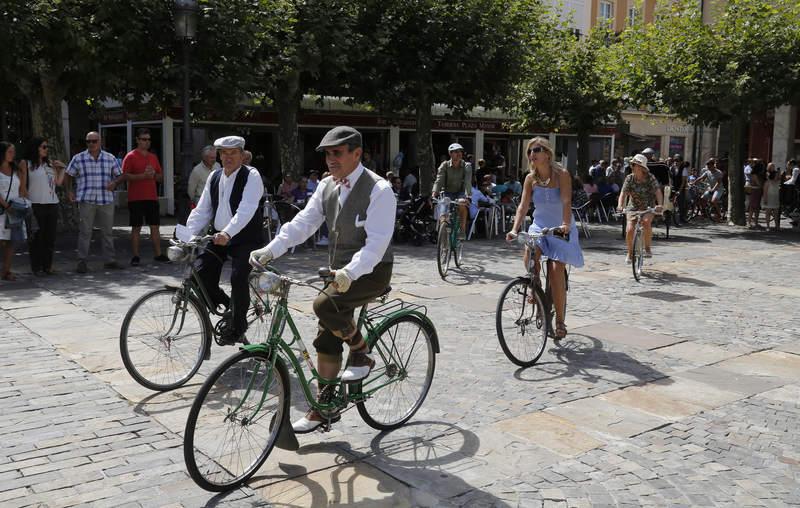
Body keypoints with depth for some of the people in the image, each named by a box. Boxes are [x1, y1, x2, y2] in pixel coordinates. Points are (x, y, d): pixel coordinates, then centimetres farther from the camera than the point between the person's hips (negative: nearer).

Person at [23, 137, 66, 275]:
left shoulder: (50, 164, 14)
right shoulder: (27, 164, -1)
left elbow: (59, 182, 12)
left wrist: (62, 168, 5)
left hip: (52, 203, 5)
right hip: (36, 204, -5)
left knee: (50, 237, 6)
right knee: (38, 237, 0)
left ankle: (47, 265, 15)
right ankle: (36, 267, 8)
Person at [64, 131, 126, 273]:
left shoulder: (110, 158, 8)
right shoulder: (78, 159, 5)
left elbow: (121, 175, 12)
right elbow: (68, 175, 12)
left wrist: (114, 183, -9)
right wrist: (69, 191, 1)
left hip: (106, 200, 2)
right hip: (86, 200, -2)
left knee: (108, 231, 8)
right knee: (85, 231, -4)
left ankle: (110, 260, 17)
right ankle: (82, 262, 2)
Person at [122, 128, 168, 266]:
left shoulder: (153, 157, 15)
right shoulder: (130, 156, -2)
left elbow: (161, 177, 18)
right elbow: (125, 176, -11)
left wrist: (154, 174, -3)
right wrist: (143, 175, -19)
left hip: (152, 197, 5)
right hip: (136, 198, -5)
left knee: (155, 226, 5)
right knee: (136, 227, 0)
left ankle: (158, 254, 10)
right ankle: (135, 256, 6)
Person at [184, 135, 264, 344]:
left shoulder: (251, 176, -9)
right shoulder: (214, 178, 11)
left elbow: (246, 210, -24)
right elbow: (202, 210, 8)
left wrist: (228, 233, -38)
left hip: (245, 239, -6)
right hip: (218, 237, 6)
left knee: (238, 278, -21)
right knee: (201, 274, -9)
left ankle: (236, 328, -2)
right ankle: (227, 306, 18)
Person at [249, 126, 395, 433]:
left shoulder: (378, 190, -17)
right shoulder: (327, 187, 4)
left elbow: (377, 242, -25)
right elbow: (302, 223, -2)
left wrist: (350, 272, -40)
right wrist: (269, 251, -15)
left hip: (371, 272, -7)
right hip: (340, 272, 7)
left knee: (324, 304, -31)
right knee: (326, 341, 8)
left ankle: (362, 356, -5)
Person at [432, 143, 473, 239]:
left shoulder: (466, 166, -8)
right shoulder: (444, 165, -7)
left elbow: (467, 182, -21)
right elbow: (438, 181, -18)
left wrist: (467, 196, -38)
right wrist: (434, 195, -34)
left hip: (460, 192, -1)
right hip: (447, 192, 1)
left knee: (462, 204, -33)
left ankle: (462, 230, -21)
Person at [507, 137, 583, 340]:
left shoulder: (562, 175, -12)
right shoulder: (530, 178, -2)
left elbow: (566, 202, -25)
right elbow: (523, 205, -8)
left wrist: (565, 224, -42)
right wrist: (515, 229, -23)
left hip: (561, 230, -3)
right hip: (539, 226, 3)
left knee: (556, 272, -12)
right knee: (529, 257, -28)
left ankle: (560, 321, 1)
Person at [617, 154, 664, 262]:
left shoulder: (650, 178, -13)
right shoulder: (629, 178, -9)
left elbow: (658, 192, -21)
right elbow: (623, 193, -16)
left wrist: (660, 205, -39)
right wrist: (620, 206, -35)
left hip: (648, 208, -2)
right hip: (633, 207, 2)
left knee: (646, 221, -32)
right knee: (629, 230, -14)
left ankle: (647, 247, -12)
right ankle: (630, 253, 11)